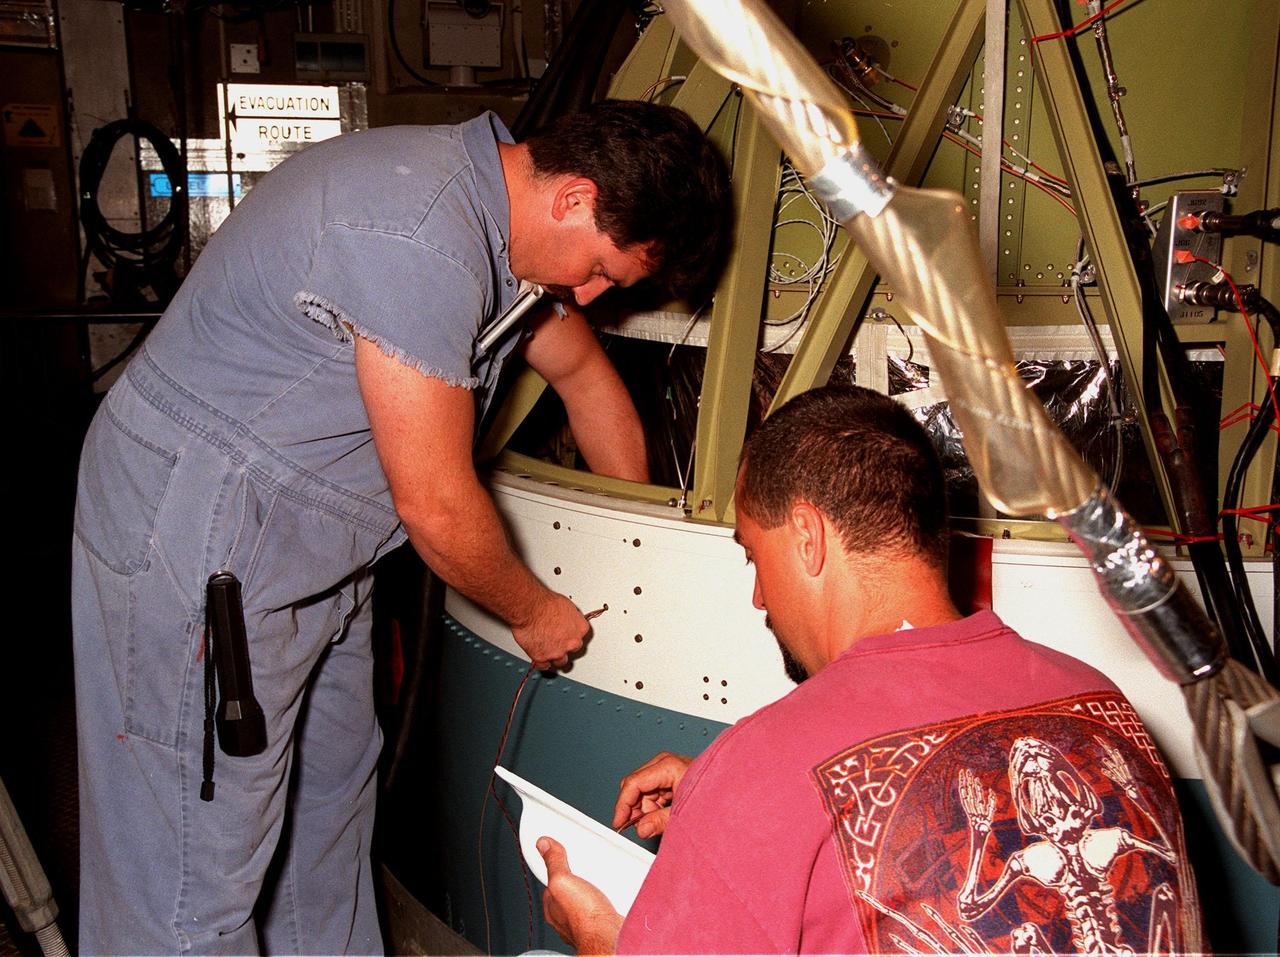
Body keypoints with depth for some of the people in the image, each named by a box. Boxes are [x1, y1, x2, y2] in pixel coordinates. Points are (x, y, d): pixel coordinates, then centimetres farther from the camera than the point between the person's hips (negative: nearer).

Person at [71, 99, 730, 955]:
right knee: (198, 884, 2)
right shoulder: (419, 240, -28)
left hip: (315, 558, 10)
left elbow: (582, 371, 18)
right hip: (198, 554, -10)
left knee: (328, 801, 22)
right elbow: (437, 507, -22)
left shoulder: (495, 208, 4)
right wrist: (533, 612, -2)